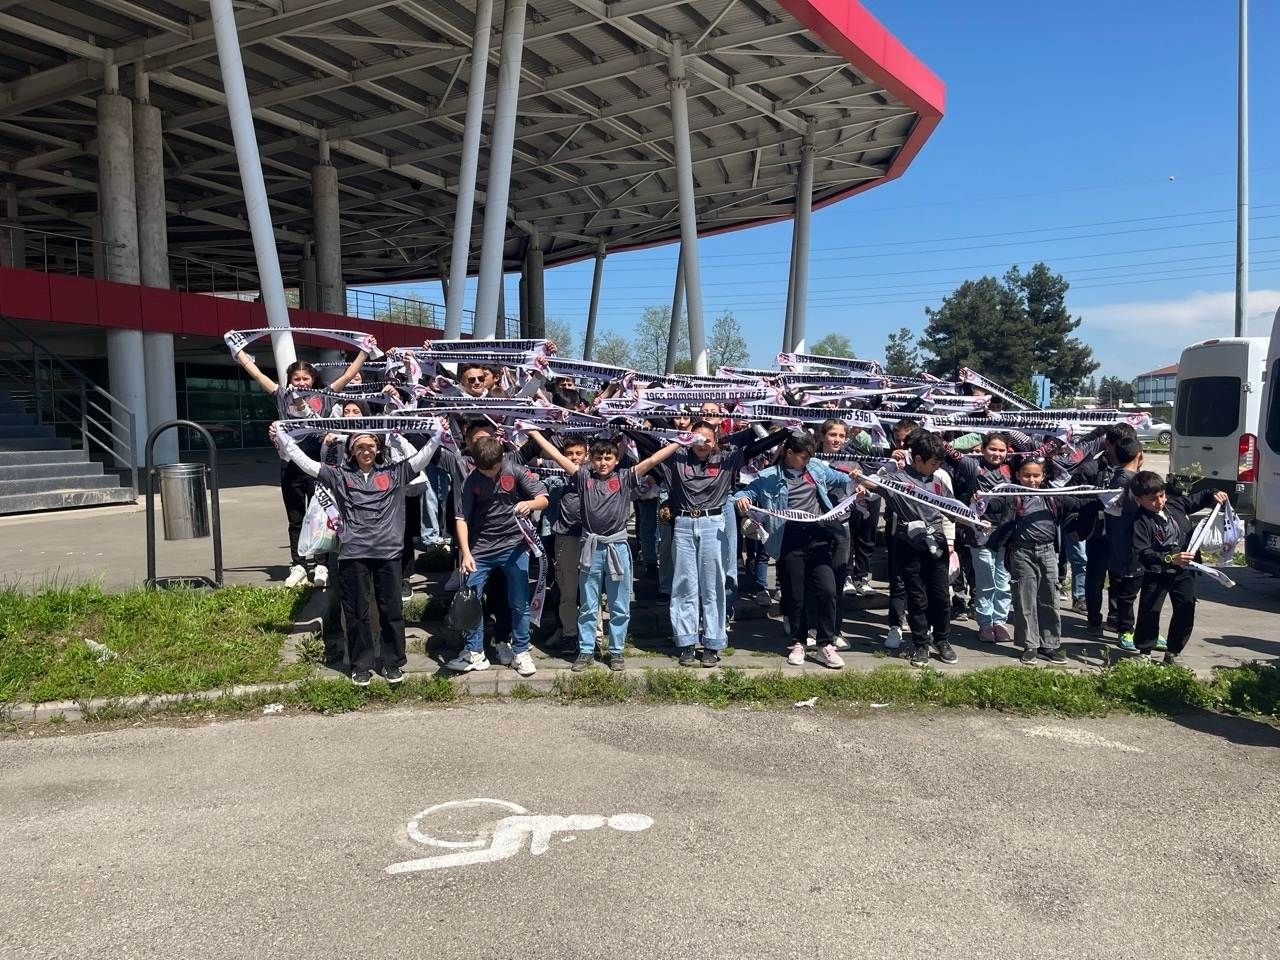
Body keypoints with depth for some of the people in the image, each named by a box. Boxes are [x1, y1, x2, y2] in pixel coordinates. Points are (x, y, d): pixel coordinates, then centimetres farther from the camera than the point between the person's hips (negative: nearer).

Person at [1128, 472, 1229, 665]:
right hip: (1156, 573, -5)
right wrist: (1170, 559, -40)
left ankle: (1172, 653, 14)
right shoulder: (1141, 522, -17)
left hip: (1184, 570, 5)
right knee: (1149, 611, -3)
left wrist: (1213, 494, 0)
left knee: (1186, 609, 2)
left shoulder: (1175, 504, 0)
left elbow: (1199, 499, 21)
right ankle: (1145, 650, 16)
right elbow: (1143, 553, -28)